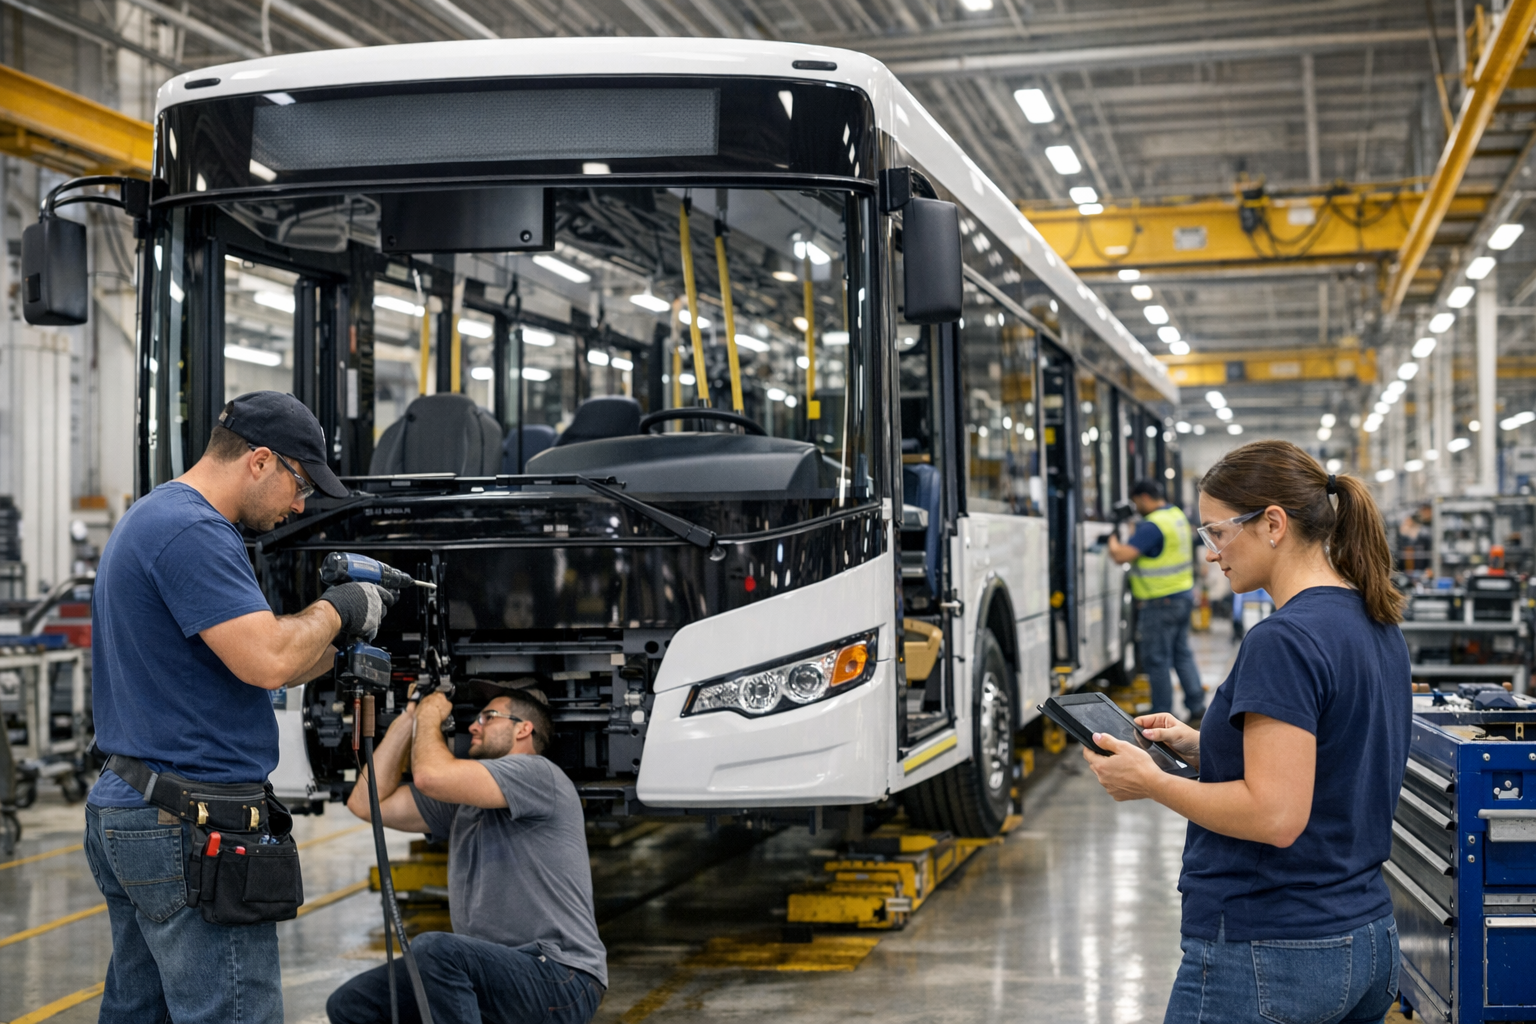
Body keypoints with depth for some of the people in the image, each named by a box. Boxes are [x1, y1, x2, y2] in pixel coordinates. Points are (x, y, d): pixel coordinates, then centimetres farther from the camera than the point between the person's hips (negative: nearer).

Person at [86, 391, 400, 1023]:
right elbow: (267, 661, -25)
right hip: (192, 828, -11)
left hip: (126, 806, 11)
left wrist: (338, 652, 11)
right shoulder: (192, 532, -17)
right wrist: (335, 609, -8)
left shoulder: (152, 517, 18)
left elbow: (239, 665, 21)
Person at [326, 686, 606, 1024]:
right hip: (497, 975, 9)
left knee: (433, 948, -34)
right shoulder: (463, 799, 19)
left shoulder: (536, 773, -8)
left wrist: (430, 716, 0)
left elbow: (430, 775, -20)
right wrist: (408, 718, 15)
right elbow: (366, 802, 16)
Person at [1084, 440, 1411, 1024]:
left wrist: (1151, 783, -13)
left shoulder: (1284, 641, -20)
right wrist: (1202, 746, 12)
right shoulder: (1376, 625, 9)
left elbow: (1276, 815, -25)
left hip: (1267, 957, -9)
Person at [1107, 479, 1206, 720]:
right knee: (1182, 653, 17)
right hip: (1184, 594, 9)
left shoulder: (1152, 526, -21)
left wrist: (1113, 543, -7)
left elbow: (1122, 555, -27)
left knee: (1157, 659, -1)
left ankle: (1162, 716, 4)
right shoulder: (1178, 516, 10)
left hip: (1160, 601, -9)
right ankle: (1197, 706, 17)